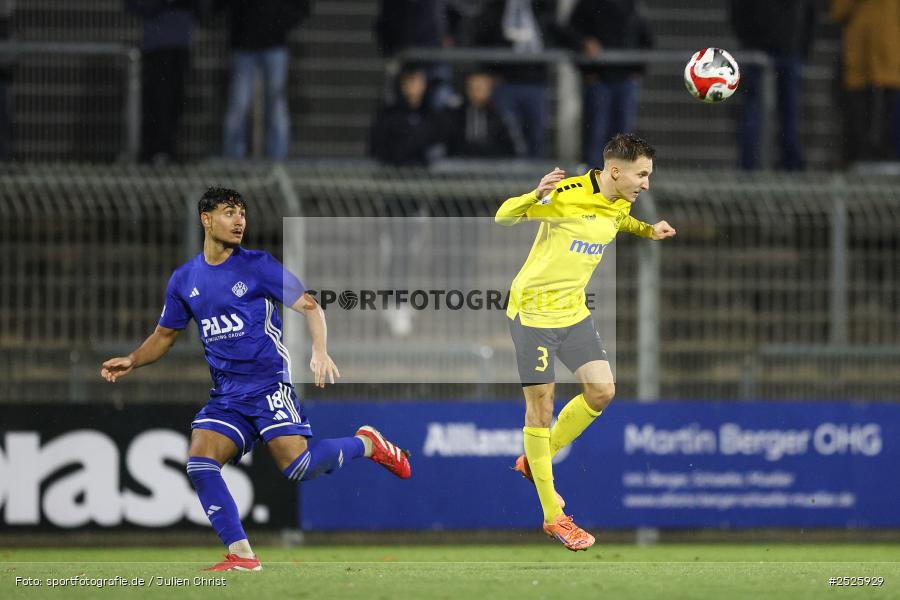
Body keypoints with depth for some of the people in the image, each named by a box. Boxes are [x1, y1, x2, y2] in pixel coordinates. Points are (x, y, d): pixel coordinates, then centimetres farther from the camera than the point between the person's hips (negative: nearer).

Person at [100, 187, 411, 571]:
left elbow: (309, 306, -3)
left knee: (296, 466, -19)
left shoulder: (257, 266, -3)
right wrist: (131, 362, 2)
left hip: (268, 384, -5)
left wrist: (320, 353, -20)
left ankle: (365, 444, 10)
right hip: (226, 393, 5)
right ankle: (241, 555, -11)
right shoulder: (185, 279, 9)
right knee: (199, 463, -15)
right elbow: (164, 336, 21)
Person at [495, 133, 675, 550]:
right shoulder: (568, 195, -22)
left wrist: (647, 230, 10)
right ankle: (553, 517, 8)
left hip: (573, 311, 7)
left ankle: (536, 462, 22)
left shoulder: (620, 206, 2)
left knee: (601, 392, -1)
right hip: (534, 309, -7)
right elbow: (503, 216, -20)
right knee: (540, 406, 0)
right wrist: (536, 196, -40)